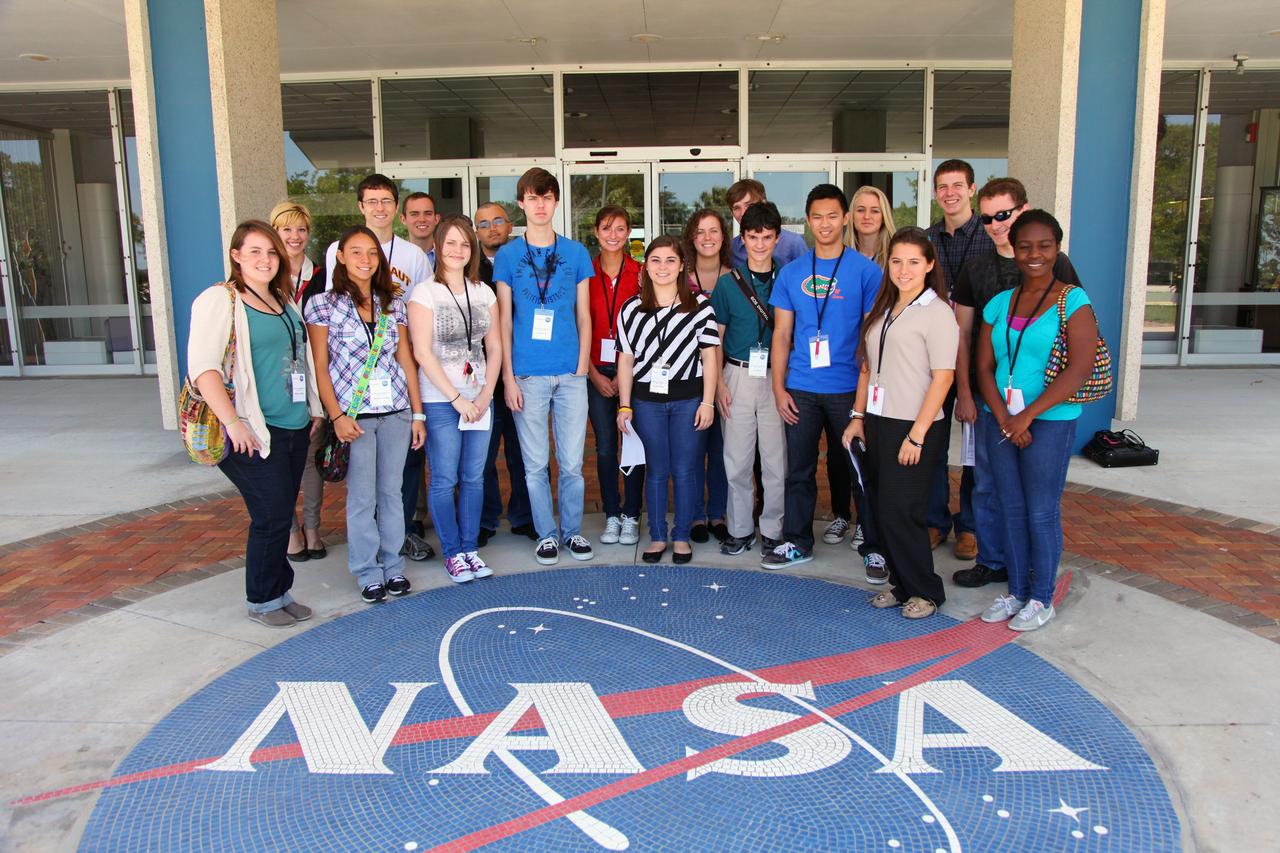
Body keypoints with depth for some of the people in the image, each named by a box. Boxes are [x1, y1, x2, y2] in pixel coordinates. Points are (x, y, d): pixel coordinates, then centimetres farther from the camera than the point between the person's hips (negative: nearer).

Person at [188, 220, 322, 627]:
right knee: (272, 514, -4)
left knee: (282, 514, 12)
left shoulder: (283, 301, 16)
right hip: (253, 432, -7)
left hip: (295, 426, 7)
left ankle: (279, 591, 25)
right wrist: (233, 422, -19)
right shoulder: (220, 300, -8)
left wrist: (314, 408, 21)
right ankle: (262, 601, 14)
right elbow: (203, 368, -15)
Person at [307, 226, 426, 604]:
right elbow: (320, 366, -3)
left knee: (392, 491, 8)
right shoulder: (323, 304, -1)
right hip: (354, 413, -3)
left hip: (396, 410, 3)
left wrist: (417, 413, 7)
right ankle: (368, 572, 14)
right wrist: (336, 416, -11)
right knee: (362, 496, 2)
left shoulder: (393, 304, 9)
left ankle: (393, 566, 20)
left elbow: (406, 360, 10)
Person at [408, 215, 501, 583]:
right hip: (439, 401, -4)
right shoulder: (424, 292, -5)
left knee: (474, 477, 9)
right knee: (444, 480, 1)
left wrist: (486, 394, -3)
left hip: (479, 400, 4)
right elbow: (422, 352, -10)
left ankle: (470, 548, 21)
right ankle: (452, 553, 14)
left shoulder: (483, 293, 9)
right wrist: (457, 398, -11)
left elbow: (494, 348, 9)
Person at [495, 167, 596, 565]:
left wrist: (581, 368, 0)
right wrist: (508, 376, -3)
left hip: (570, 373, 1)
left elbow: (584, 316, 8)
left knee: (572, 461, 5)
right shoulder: (507, 255, 4)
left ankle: (572, 530, 21)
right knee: (536, 463, 7)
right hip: (527, 374, -1)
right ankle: (546, 534, 20)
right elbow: (503, 320, 3)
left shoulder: (576, 252, 7)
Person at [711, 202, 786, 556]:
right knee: (737, 459, 5)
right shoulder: (728, 282, 5)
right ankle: (740, 529, 18)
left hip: (777, 377, 0)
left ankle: (773, 529, 16)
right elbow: (715, 337, 7)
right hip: (738, 376, 0)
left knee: (777, 459, 2)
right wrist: (719, 383, -2)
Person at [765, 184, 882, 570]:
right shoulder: (791, 273, 7)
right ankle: (797, 541, 23)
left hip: (849, 388, -2)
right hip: (800, 389, 3)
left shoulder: (865, 270, -1)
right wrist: (779, 387, 1)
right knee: (799, 469, 10)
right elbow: (781, 335, 8)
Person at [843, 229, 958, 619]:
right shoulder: (882, 310, 13)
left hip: (913, 427, -7)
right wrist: (858, 417, 11)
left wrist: (917, 435, -17)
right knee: (881, 508, 10)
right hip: (878, 423, 7)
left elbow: (942, 378, -13)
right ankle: (901, 585, 25)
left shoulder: (937, 312, -9)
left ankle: (926, 592, 14)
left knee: (899, 510, -4)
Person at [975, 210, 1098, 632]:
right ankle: (1016, 591, 25)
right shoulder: (999, 304, 8)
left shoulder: (1073, 301, -6)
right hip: (1000, 421, 5)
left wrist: (1026, 416, -15)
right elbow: (984, 367, 4)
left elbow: (1079, 369, -14)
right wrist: (1004, 419, -9)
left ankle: (1041, 598, 18)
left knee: (1042, 513, 3)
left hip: (1049, 422, -4)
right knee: (1012, 510, 12)